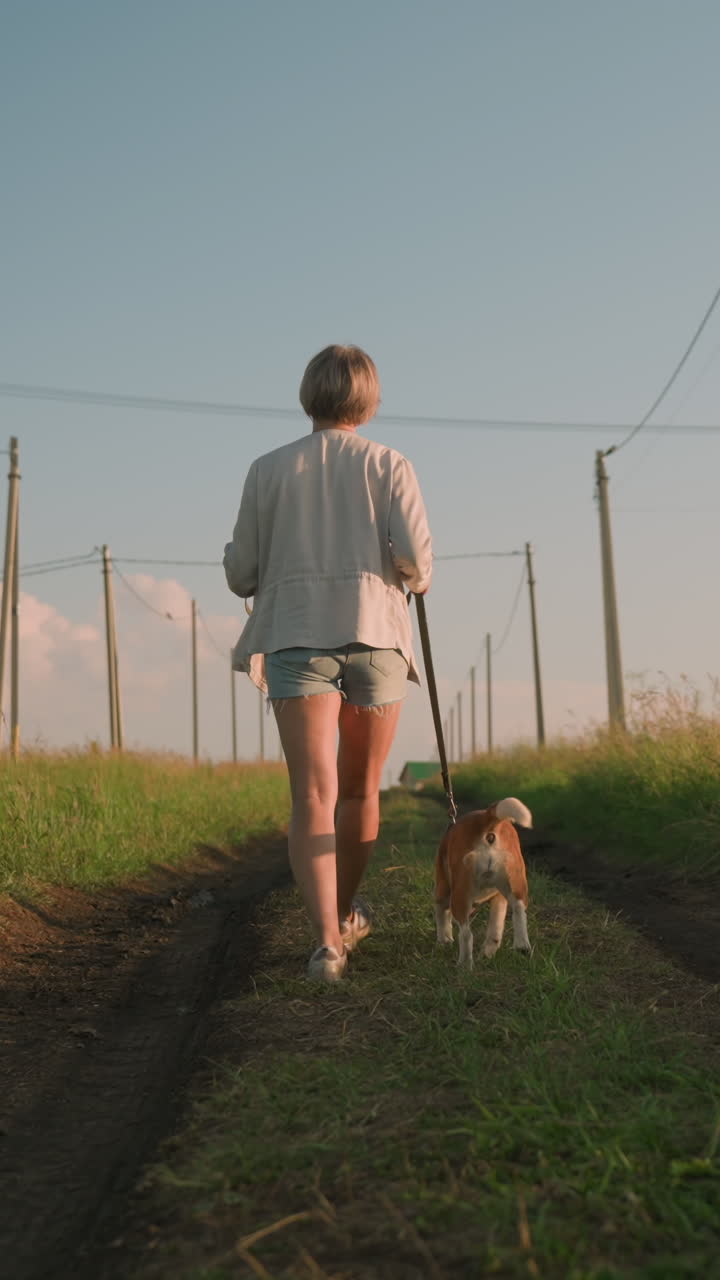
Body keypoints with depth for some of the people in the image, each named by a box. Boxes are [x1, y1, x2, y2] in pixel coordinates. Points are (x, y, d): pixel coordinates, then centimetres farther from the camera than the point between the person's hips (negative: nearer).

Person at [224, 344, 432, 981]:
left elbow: (241, 574, 9)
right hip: (375, 631, 1)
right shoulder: (390, 465, 7)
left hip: (296, 635, 0)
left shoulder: (269, 469, 9)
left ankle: (328, 938, -24)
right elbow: (414, 557, -5)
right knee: (360, 790, 17)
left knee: (313, 794, -9)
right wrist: (416, 582, 17)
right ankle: (346, 913, 35)